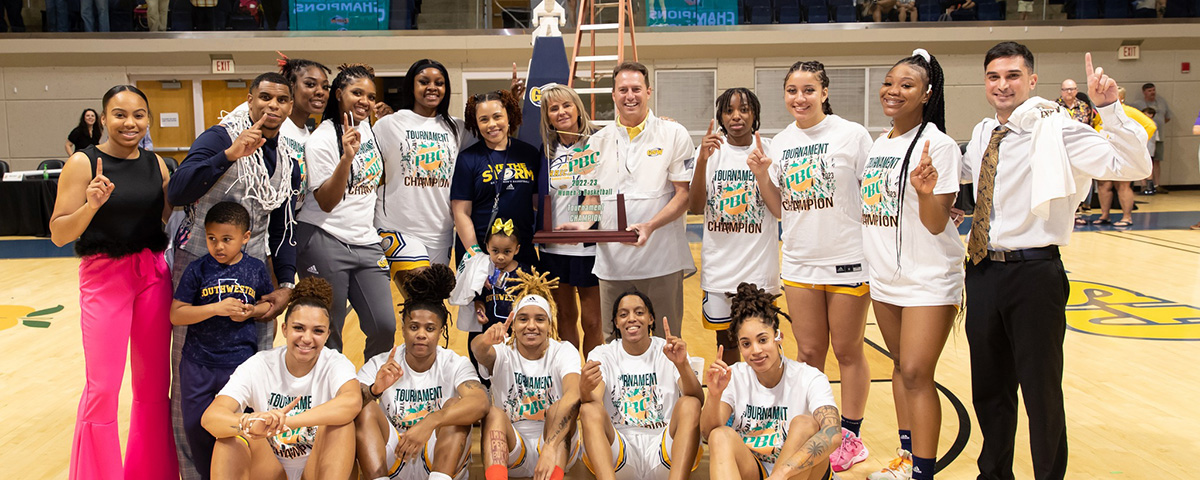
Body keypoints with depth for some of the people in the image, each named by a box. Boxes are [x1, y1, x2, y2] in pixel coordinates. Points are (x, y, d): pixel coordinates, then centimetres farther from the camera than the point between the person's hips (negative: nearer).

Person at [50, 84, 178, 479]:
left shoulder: (156, 164, 6)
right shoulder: (83, 163, -8)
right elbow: (58, 234, -10)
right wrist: (91, 205, -26)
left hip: (153, 275, 5)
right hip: (104, 276, -4)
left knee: (154, 383, 10)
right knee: (102, 390, -5)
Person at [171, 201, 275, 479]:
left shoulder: (256, 269, -1)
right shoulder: (198, 270, -5)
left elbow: (270, 303, 13)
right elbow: (176, 315, -9)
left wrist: (251, 311, -9)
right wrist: (216, 308, -20)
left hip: (241, 364, 0)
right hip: (198, 365, 1)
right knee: (196, 426, 10)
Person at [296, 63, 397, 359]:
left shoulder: (367, 126, 10)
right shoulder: (321, 140, -10)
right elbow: (326, 202, -15)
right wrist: (347, 157, -28)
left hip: (366, 242, 6)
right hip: (325, 243, -6)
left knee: (384, 326, -2)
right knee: (327, 335, -2)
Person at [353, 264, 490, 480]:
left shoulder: (455, 365, -6)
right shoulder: (380, 365, -1)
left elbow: (480, 402, -28)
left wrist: (430, 422, -43)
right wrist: (374, 390, -37)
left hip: (443, 460, -1)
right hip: (391, 460, 1)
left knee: (456, 406, -24)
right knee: (365, 407, -19)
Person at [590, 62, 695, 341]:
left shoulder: (673, 135, 1)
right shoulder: (599, 141, 11)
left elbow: (685, 195, -4)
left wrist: (650, 226, -19)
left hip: (662, 261, -3)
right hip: (612, 261, 3)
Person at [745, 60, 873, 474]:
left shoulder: (852, 135, -6)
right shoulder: (780, 143, 7)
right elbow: (780, 208, 11)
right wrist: (761, 175, -5)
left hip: (847, 261, -4)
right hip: (799, 264, 4)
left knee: (848, 352, 7)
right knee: (808, 353, 10)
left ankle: (850, 438, 20)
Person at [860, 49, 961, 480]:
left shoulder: (938, 145, -13)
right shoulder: (878, 145, 9)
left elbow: (936, 225, -17)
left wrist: (926, 192, -34)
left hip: (929, 279, -7)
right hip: (884, 277, 7)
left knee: (916, 373, -8)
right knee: (900, 365, 15)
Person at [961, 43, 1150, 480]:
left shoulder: (1057, 130, -11)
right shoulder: (983, 133, 9)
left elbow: (1133, 166, -22)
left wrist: (1109, 108, -30)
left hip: (1033, 275, -6)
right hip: (983, 269, 6)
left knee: (1041, 390, 6)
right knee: (988, 388, 19)